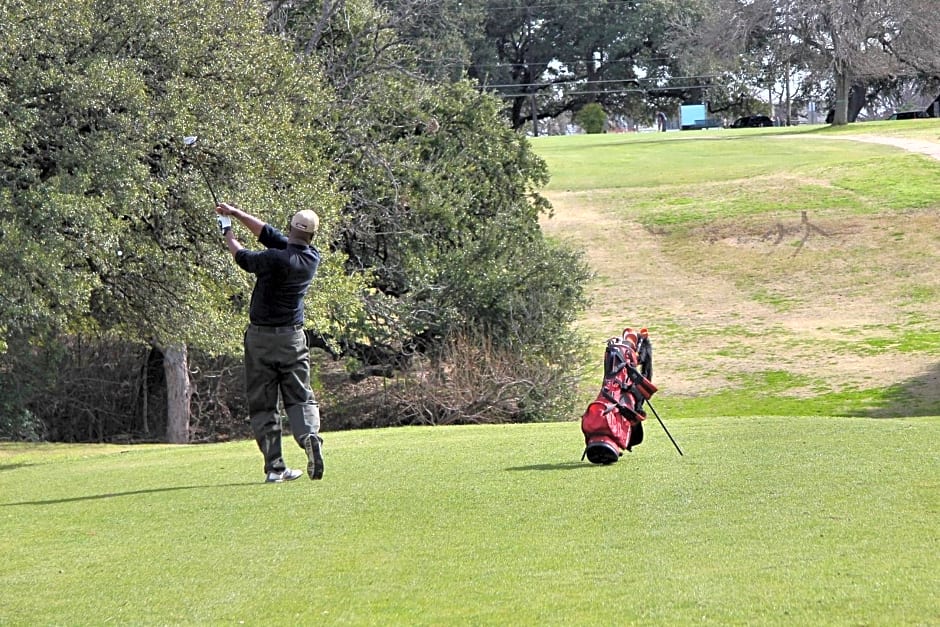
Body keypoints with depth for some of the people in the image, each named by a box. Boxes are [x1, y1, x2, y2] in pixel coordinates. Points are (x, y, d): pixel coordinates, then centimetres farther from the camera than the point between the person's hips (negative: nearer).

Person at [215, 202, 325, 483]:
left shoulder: (276, 259, -19)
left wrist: (227, 231, 18)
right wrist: (237, 214, 12)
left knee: (262, 404, 3)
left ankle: (274, 466, -3)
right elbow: (270, 235, 8)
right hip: (292, 337, 4)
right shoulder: (312, 258, -1)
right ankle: (310, 435, -24)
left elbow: (243, 257, 0)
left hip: (261, 336, -3)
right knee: (300, 397, 7)